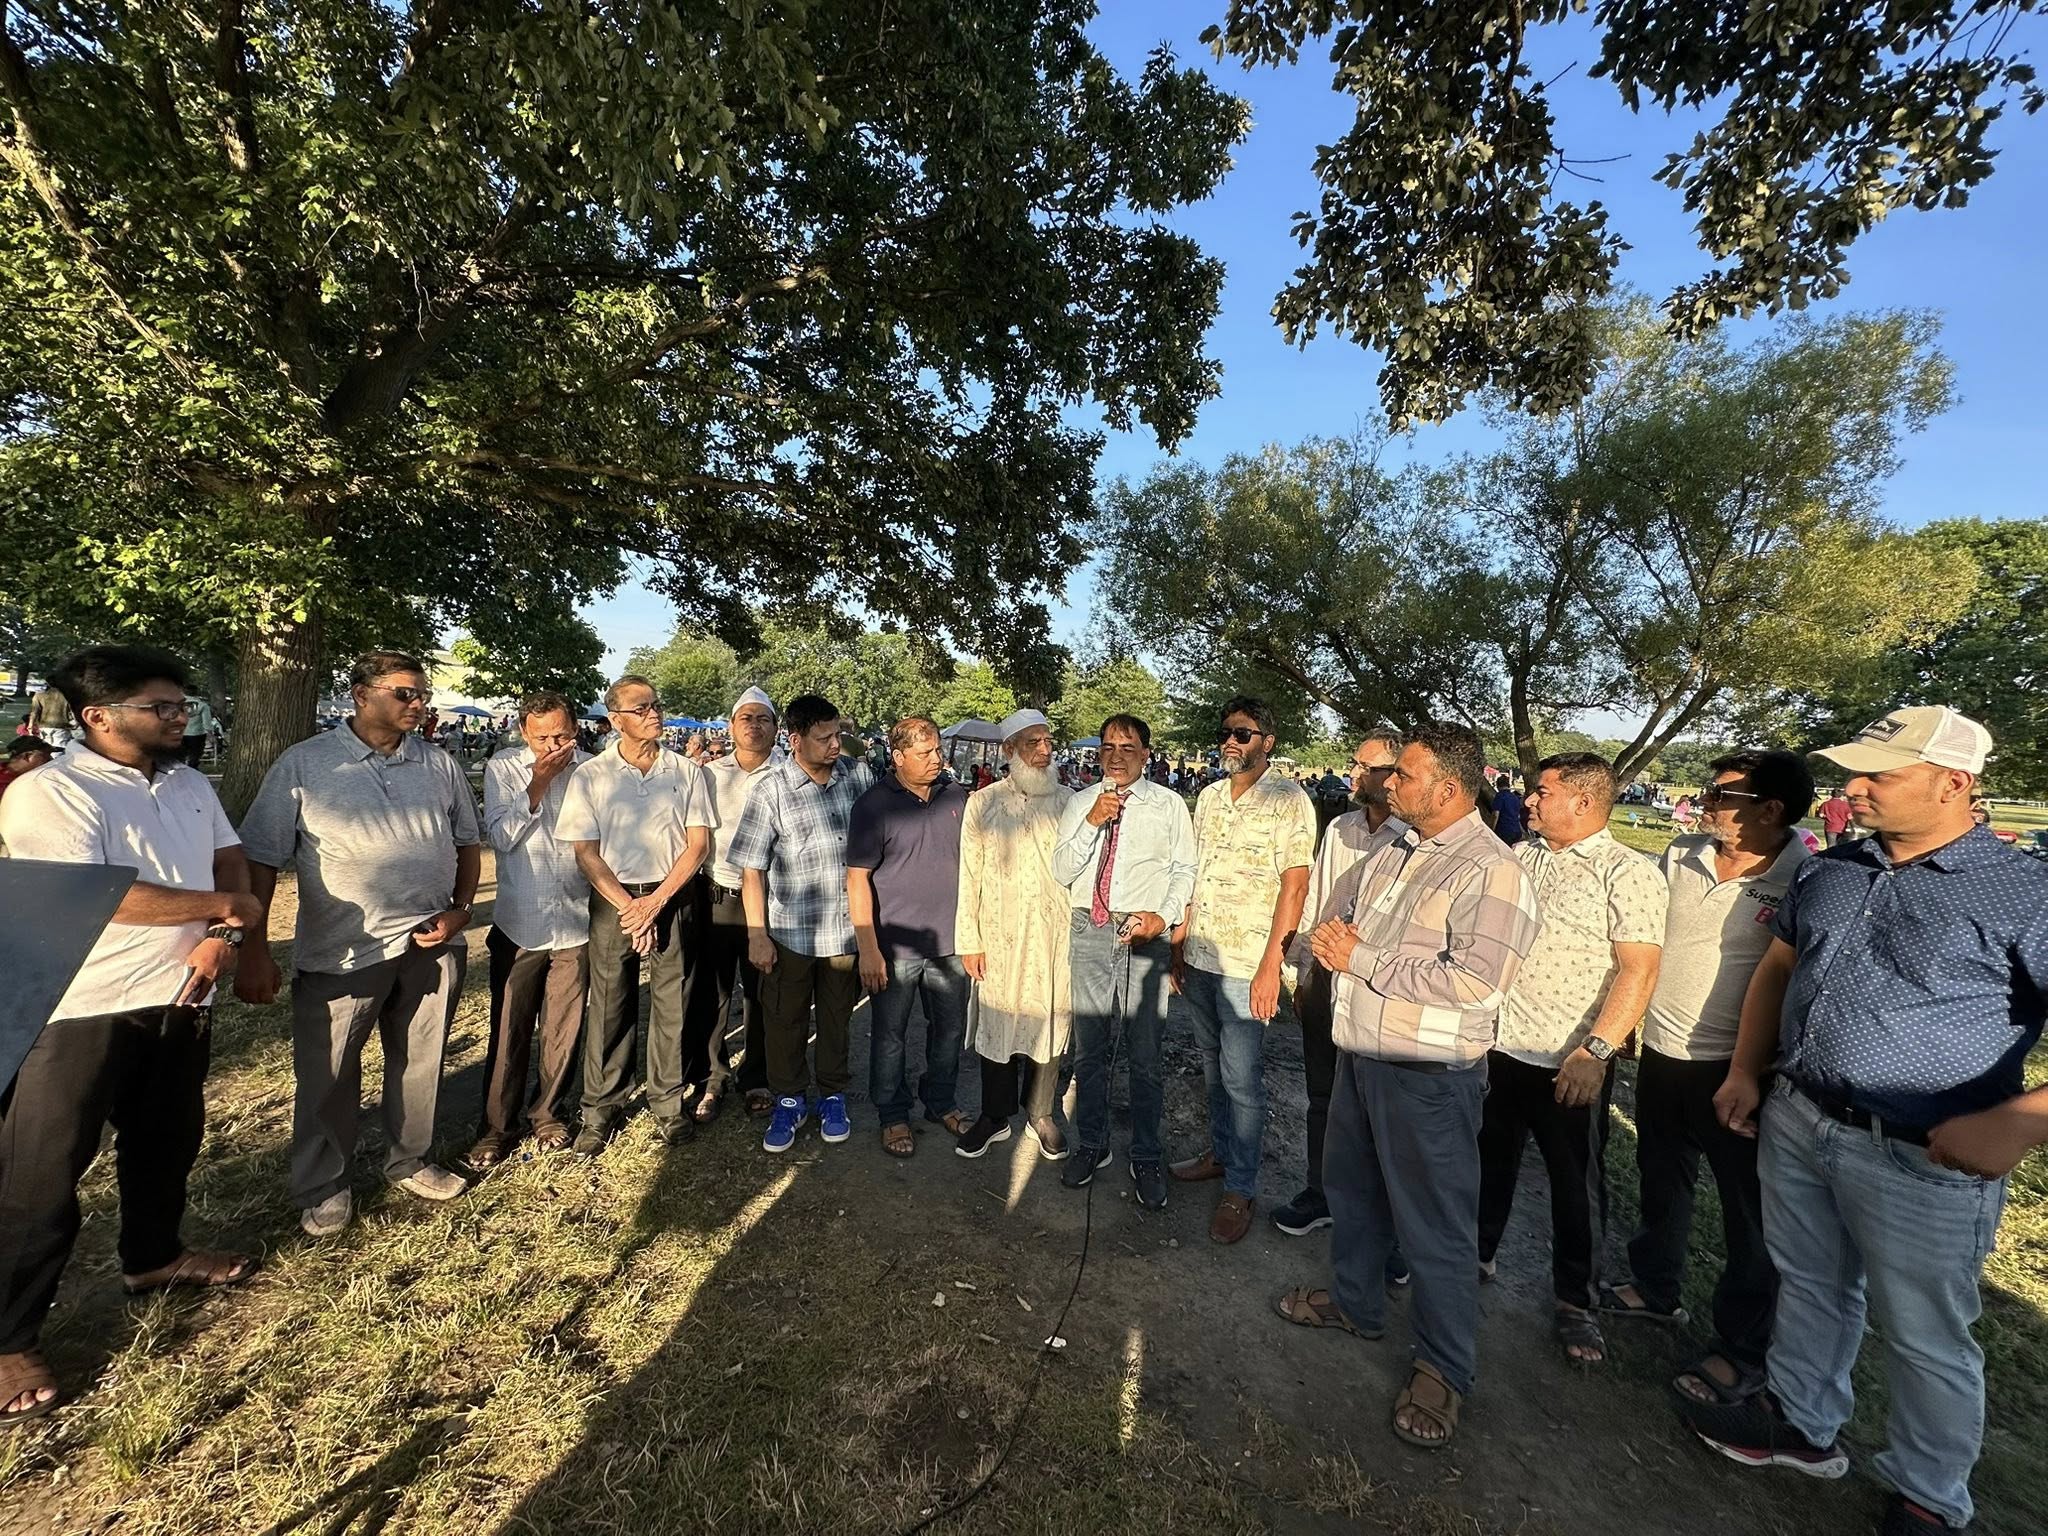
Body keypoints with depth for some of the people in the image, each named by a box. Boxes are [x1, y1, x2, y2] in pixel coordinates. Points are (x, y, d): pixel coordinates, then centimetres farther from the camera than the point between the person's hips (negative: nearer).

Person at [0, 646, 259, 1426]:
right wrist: (223, 907, -13)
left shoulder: (190, 785, 7)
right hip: (79, 1010, -6)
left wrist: (220, 937, -9)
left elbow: (230, 861, 8)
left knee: (167, 1140, 21)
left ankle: (153, 1256, 41)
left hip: (178, 998, 7)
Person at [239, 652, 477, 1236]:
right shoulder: (304, 764, -4)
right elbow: (260, 859, -3)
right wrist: (254, 951, -6)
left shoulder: (440, 766, 5)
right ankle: (323, 1188, 32)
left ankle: (409, 1161, 37)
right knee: (327, 1075, 10)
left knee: (420, 1063, 16)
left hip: (431, 945, 3)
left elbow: (468, 842, 13)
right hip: (341, 949, -3)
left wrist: (460, 909, 0)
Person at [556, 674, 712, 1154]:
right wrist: (629, 906, -9)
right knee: (609, 1007, 8)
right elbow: (586, 853, -1)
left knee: (672, 1006, 6)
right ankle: (601, 1108, 25)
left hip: (672, 898, 0)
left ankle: (667, 1102, 23)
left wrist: (655, 901, -10)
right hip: (613, 900, 0)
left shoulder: (687, 771, 1)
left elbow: (699, 843, -1)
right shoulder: (589, 776, 0)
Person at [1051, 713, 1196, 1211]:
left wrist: (1164, 915, -14)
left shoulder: (1169, 804, 2)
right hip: (1089, 932, 2)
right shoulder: (1080, 803, 7)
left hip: (1145, 934, -2)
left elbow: (1186, 868, 1)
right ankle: (1092, 1145, 34)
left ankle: (1146, 1159, 26)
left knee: (1145, 1055, 7)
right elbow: (1061, 872, 0)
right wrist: (1093, 822, -12)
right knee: (1089, 1051, 15)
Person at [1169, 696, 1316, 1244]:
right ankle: (1219, 1151, 37)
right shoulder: (1209, 796, 10)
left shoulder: (1288, 799, -10)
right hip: (1199, 956, 6)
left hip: (1246, 964, -6)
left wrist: (1271, 966, -17)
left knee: (1241, 1077, 2)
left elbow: (1294, 887, -13)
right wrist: (1179, 942, 11)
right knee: (1213, 1066, 19)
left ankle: (1240, 1188, 18)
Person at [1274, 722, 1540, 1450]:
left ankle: (1444, 1367, 31)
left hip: (1429, 1076, -8)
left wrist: (1361, 959, -21)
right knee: (1351, 1189, 24)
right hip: (1359, 1057, 8)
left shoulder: (1492, 871, -18)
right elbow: (1340, 926, 16)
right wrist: (1328, 938, -9)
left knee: (1435, 1226, 9)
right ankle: (1354, 1300, 47)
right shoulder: (1390, 853, 7)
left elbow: (1475, 982, -27)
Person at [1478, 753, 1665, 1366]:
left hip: (1571, 1064, -5)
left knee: (1577, 1183, 12)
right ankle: (1477, 1253, 39)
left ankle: (1575, 1301, 30)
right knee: (1490, 1160, 20)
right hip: (1497, 1046, 5)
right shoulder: (1519, 857, 6)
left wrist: (1596, 1051, -25)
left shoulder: (1629, 873, -12)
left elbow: (1639, 971, -18)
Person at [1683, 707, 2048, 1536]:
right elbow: (1777, 969, 14)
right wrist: (1745, 1072, 11)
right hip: (1797, 1124, 5)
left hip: (1922, 1160, -5)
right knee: (1810, 1289, 22)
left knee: (1926, 1340, 14)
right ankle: (1801, 1421, 43)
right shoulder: (1826, 872, 3)